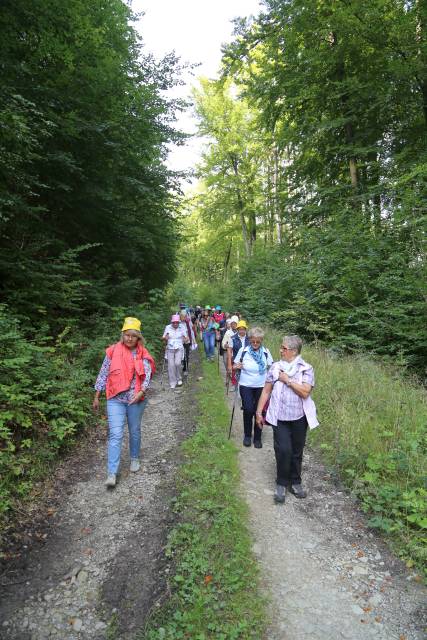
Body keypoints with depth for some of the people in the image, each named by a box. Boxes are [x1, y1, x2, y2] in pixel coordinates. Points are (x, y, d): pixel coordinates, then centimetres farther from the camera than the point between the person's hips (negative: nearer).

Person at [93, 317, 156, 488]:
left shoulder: (143, 354, -3)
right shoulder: (113, 351, -4)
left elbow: (147, 375, -9)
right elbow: (103, 374, 2)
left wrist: (141, 392, -26)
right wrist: (96, 397, 4)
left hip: (136, 399, 1)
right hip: (115, 399, -1)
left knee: (135, 431, 17)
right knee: (115, 435, -6)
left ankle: (135, 459, 41)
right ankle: (112, 473, 0)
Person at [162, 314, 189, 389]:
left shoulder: (182, 328, 1)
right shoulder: (168, 327, 2)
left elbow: (185, 339, 8)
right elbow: (163, 338, 9)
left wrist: (186, 340, -15)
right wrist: (165, 338, -15)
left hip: (179, 349, -1)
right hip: (170, 349, 1)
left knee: (177, 363, -19)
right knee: (171, 365, -8)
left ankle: (179, 379, 6)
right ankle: (172, 383, 4)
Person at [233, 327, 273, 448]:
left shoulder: (266, 352, -3)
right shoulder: (243, 350, -6)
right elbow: (235, 366, 3)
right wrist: (237, 367, -18)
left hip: (261, 386, 1)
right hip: (246, 386, -1)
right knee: (248, 410, -7)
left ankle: (257, 438, 25)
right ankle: (247, 435, 19)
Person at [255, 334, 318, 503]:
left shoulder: (306, 369, -6)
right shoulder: (276, 367, -1)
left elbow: (305, 392, -19)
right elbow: (266, 390, 3)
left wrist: (288, 380, -18)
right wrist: (259, 411, 3)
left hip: (299, 418, 0)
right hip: (279, 418, 0)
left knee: (297, 452, 13)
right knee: (283, 450, -8)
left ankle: (295, 482, 34)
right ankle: (281, 483, 14)